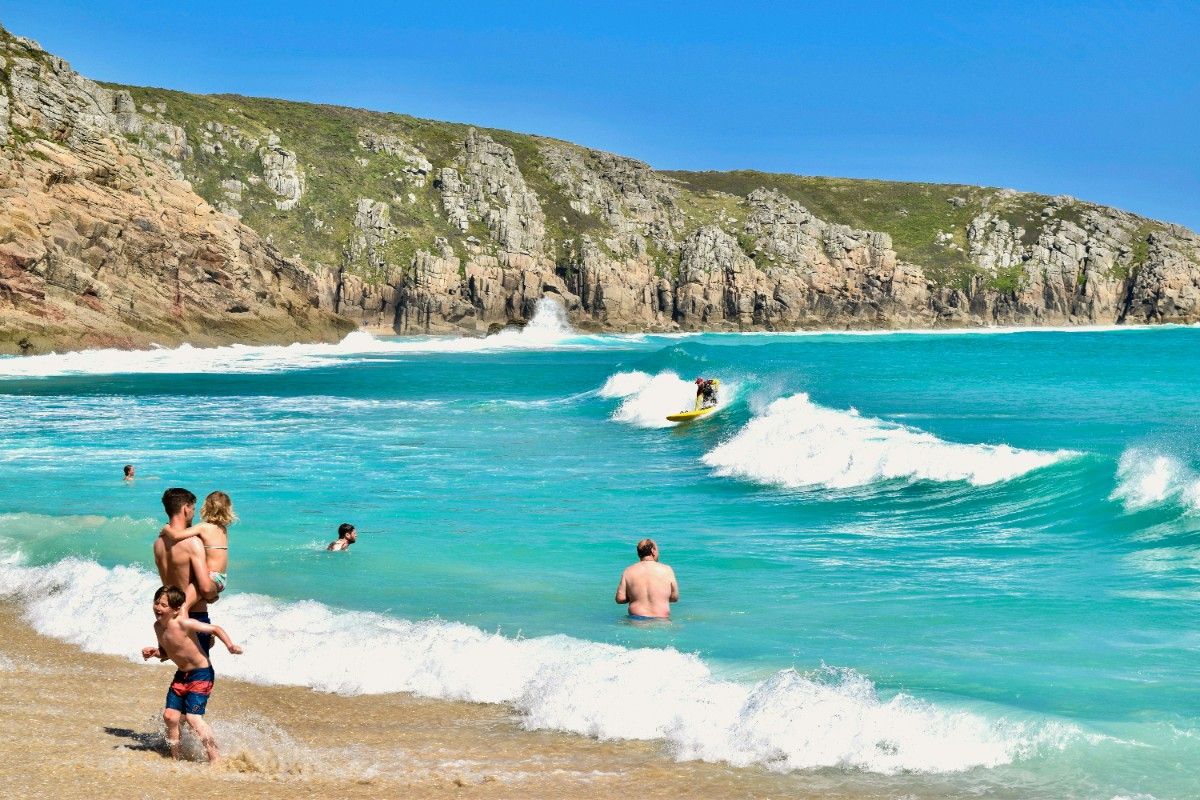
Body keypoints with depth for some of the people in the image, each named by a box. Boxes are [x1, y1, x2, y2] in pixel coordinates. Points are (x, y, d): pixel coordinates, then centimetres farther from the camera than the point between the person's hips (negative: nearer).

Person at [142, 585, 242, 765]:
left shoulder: (183, 624, -22)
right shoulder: (158, 626, 1)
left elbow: (215, 629, -18)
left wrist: (230, 645, -32)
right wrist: (154, 652, -7)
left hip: (201, 674, -8)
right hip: (181, 675, 8)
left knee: (193, 717, -15)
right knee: (169, 715, 3)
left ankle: (215, 758, -6)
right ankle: (175, 758, 19)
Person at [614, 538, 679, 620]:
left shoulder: (628, 571, 4)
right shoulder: (667, 570, 2)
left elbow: (620, 599, 1)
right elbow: (674, 598, 8)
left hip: (636, 619, 2)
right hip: (660, 620, -1)